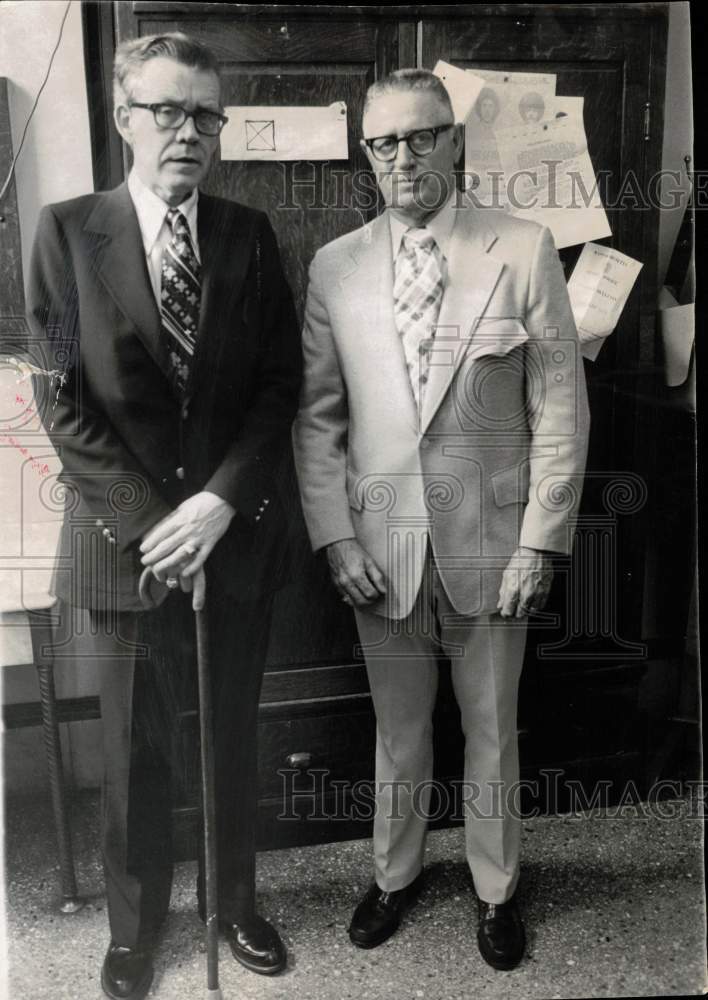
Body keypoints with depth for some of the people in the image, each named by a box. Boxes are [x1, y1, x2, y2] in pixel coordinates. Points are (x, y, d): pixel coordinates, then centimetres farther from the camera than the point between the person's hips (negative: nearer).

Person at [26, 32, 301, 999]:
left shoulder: (249, 235, 3)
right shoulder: (67, 230, -2)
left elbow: (280, 383, -1)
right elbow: (63, 399, -6)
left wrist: (219, 502, -13)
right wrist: (152, 521, -13)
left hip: (236, 534, 2)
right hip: (122, 540, -1)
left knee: (234, 737, 17)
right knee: (134, 751, 14)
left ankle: (236, 901, 41)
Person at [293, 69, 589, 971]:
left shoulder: (524, 252, -5)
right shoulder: (334, 267, 2)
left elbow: (560, 409, -5)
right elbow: (316, 415, 4)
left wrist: (540, 542, -8)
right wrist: (335, 536, -4)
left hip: (488, 539, -1)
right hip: (381, 541, 2)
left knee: (492, 730, 15)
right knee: (398, 729, 18)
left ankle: (496, 888, 39)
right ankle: (395, 873, 42)